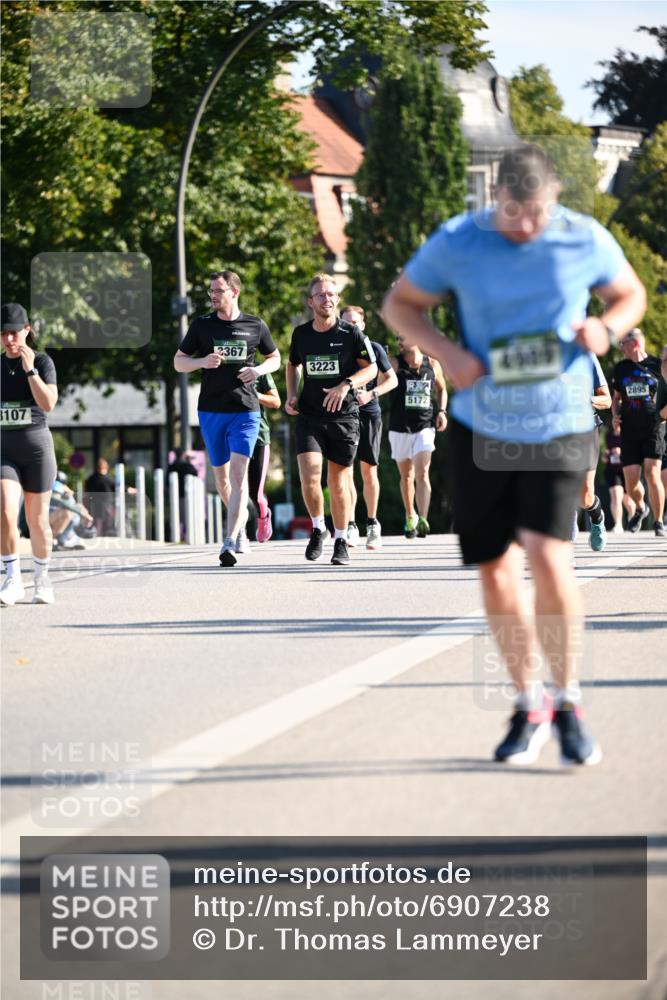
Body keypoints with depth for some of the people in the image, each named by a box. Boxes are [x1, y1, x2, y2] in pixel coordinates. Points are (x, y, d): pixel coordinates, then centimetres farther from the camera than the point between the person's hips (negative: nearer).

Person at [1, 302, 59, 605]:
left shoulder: (42, 362, -3)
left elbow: (49, 403, -17)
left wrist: (30, 370, -21)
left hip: (37, 446, -2)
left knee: (37, 520, 4)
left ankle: (42, 580, 22)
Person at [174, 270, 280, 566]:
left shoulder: (255, 326, 3)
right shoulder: (202, 325, 4)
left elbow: (275, 358, 16)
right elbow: (178, 362, 7)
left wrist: (259, 369, -6)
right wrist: (203, 361, -13)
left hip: (245, 410, -3)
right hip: (211, 411, 3)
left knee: (238, 472, -16)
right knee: (221, 475, 12)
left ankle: (231, 542, -22)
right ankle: (242, 521, 36)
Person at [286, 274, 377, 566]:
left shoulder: (351, 333, -4)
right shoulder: (300, 334, 5)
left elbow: (371, 367, 1)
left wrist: (346, 384, -16)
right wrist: (292, 395, 7)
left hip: (343, 415, -1)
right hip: (309, 415, 2)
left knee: (338, 481, 4)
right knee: (309, 476, -15)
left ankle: (341, 541, 19)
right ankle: (318, 527, 9)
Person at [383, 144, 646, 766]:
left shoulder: (586, 241, -5)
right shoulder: (455, 243, -7)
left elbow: (631, 295, 12)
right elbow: (399, 303, 6)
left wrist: (607, 328, -11)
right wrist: (445, 352, -12)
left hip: (559, 427, -2)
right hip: (480, 428, 2)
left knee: (547, 553, -19)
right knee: (495, 570, 5)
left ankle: (567, 702, -1)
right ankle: (528, 706, 23)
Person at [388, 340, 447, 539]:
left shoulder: (432, 365, 5)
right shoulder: (395, 364, -1)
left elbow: (441, 389, 20)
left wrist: (442, 411, 5)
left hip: (425, 427, -1)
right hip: (399, 428, 1)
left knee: (422, 473, -16)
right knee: (406, 476, 13)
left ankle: (423, 520, -26)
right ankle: (410, 517, 33)